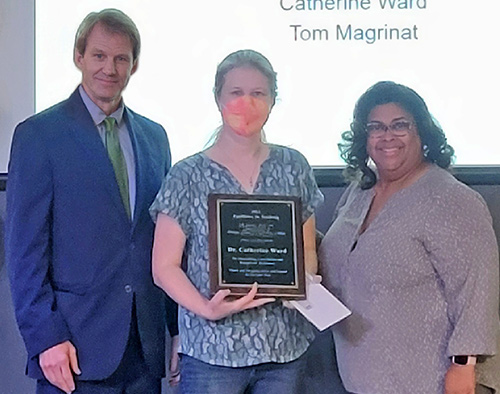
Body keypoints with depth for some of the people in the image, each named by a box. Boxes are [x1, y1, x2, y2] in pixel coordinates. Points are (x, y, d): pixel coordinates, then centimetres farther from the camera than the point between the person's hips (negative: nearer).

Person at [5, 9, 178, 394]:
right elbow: (24, 247, -7)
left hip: (147, 344, 5)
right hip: (76, 347, -4)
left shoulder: (154, 137, 11)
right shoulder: (38, 134, -4)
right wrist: (44, 337, -12)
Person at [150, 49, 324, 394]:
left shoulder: (293, 167, 6)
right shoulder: (188, 177, -3)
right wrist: (207, 309, -19)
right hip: (212, 350, -3)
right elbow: (164, 267, -3)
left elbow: (308, 248, 13)